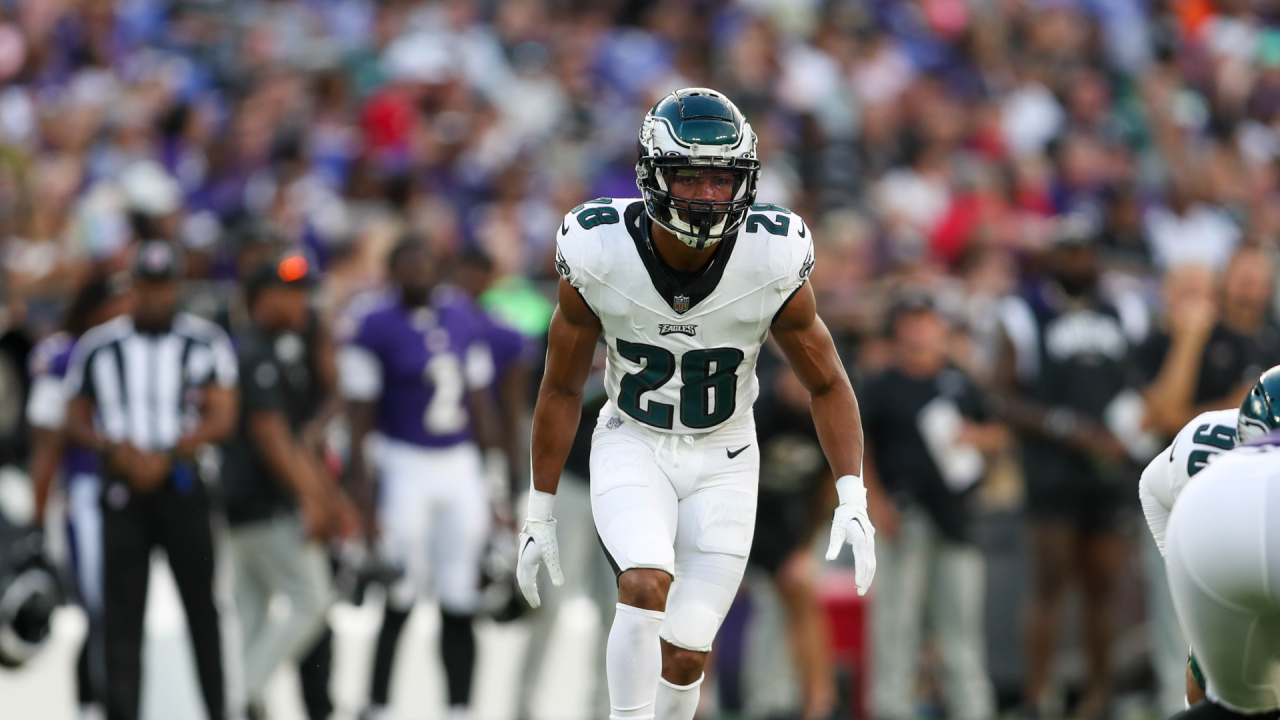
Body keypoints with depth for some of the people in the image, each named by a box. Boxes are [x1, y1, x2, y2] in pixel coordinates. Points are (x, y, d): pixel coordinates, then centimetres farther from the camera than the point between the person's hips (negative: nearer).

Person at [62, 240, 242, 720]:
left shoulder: (205, 343, 2)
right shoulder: (98, 347, 7)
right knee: (121, 609, -1)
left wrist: (167, 455, -18)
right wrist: (115, 449, -11)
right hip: (123, 491, 1)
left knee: (207, 606, -1)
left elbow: (222, 419, -5)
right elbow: (76, 422, 10)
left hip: (183, 487, -1)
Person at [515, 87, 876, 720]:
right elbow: (562, 388, -4)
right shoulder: (598, 255, -19)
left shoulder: (773, 263, -19)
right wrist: (539, 515, 0)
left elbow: (827, 385, -4)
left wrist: (853, 501, -14)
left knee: (684, 658, -2)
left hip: (722, 460, 1)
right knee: (646, 584, -29)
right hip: (631, 447, -1)